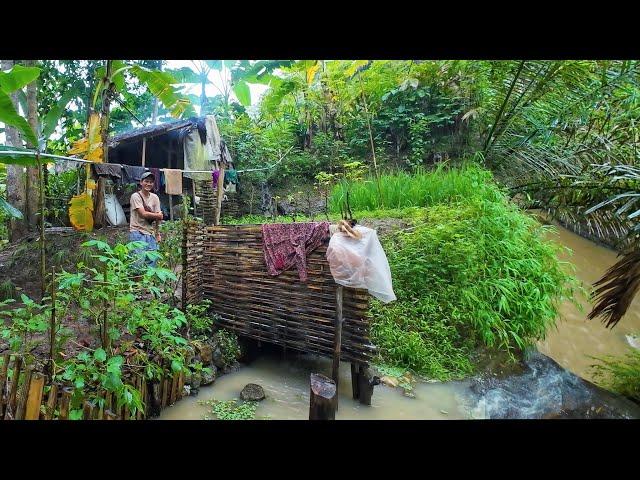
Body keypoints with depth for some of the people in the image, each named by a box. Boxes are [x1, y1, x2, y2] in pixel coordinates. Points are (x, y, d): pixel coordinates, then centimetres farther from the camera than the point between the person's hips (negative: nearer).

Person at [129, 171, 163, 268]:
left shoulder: (155, 198, 9)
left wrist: (157, 233, 2)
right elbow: (143, 214, -13)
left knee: (152, 260, 4)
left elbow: (158, 218, 7)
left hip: (151, 233, 5)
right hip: (137, 233, -5)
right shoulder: (135, 196, -5)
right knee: (139, 261, -9)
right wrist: (157, 215, 1)